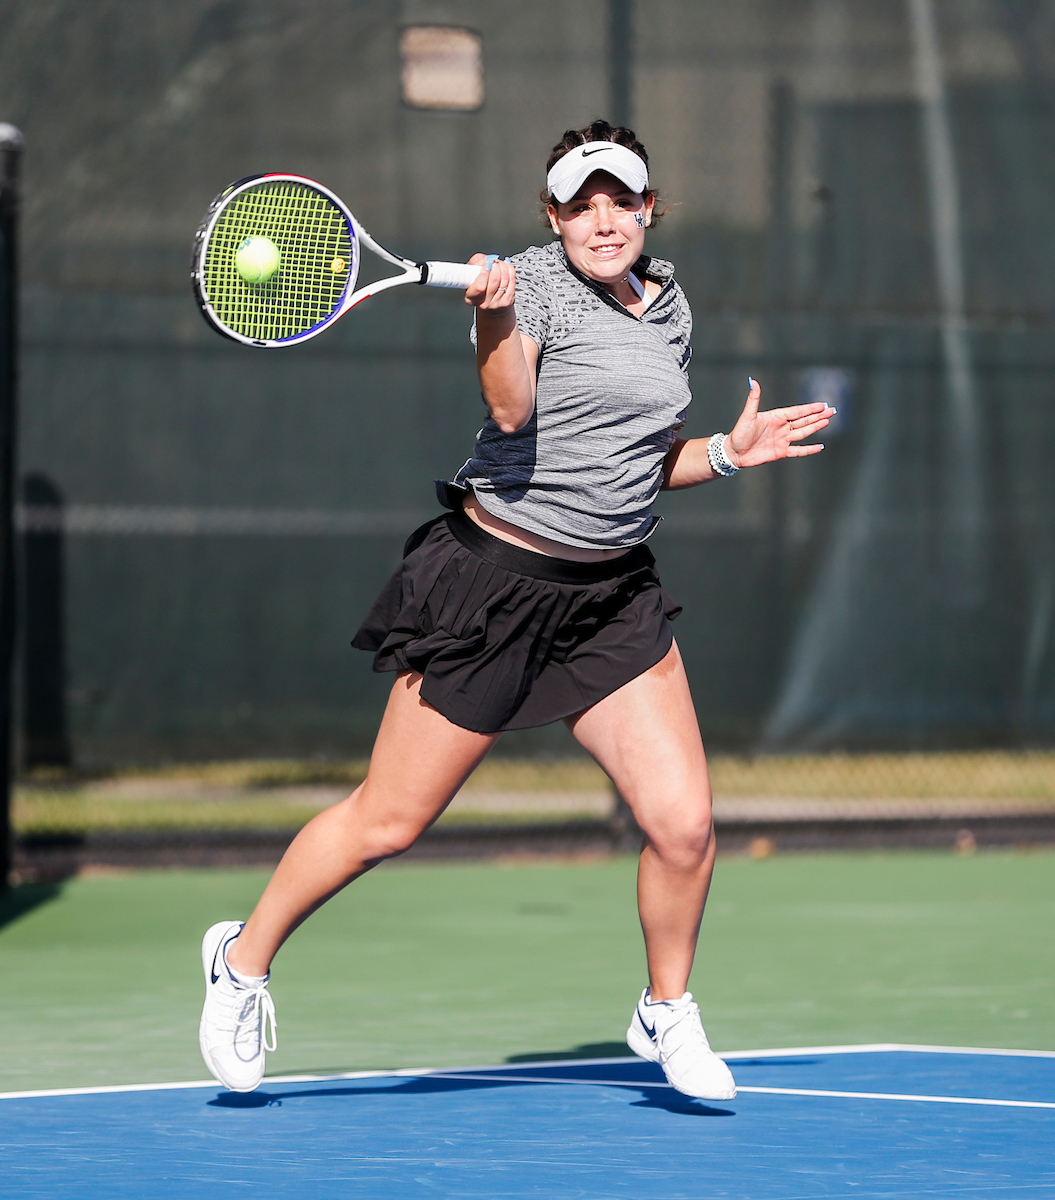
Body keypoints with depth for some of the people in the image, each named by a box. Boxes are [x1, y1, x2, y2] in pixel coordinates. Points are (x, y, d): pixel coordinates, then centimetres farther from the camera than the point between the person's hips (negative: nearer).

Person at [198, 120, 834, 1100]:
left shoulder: (669, 305, 11)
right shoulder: (534, 281, -10)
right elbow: (511, 410, -27)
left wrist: (727, 452, 8)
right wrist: (494, 321, -42)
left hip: (614, 595, 6)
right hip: (494, 580, -5)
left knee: (683, 824, -6)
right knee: (386, 823, 1)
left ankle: (666, 1012, 18)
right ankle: (244, 956, 23)